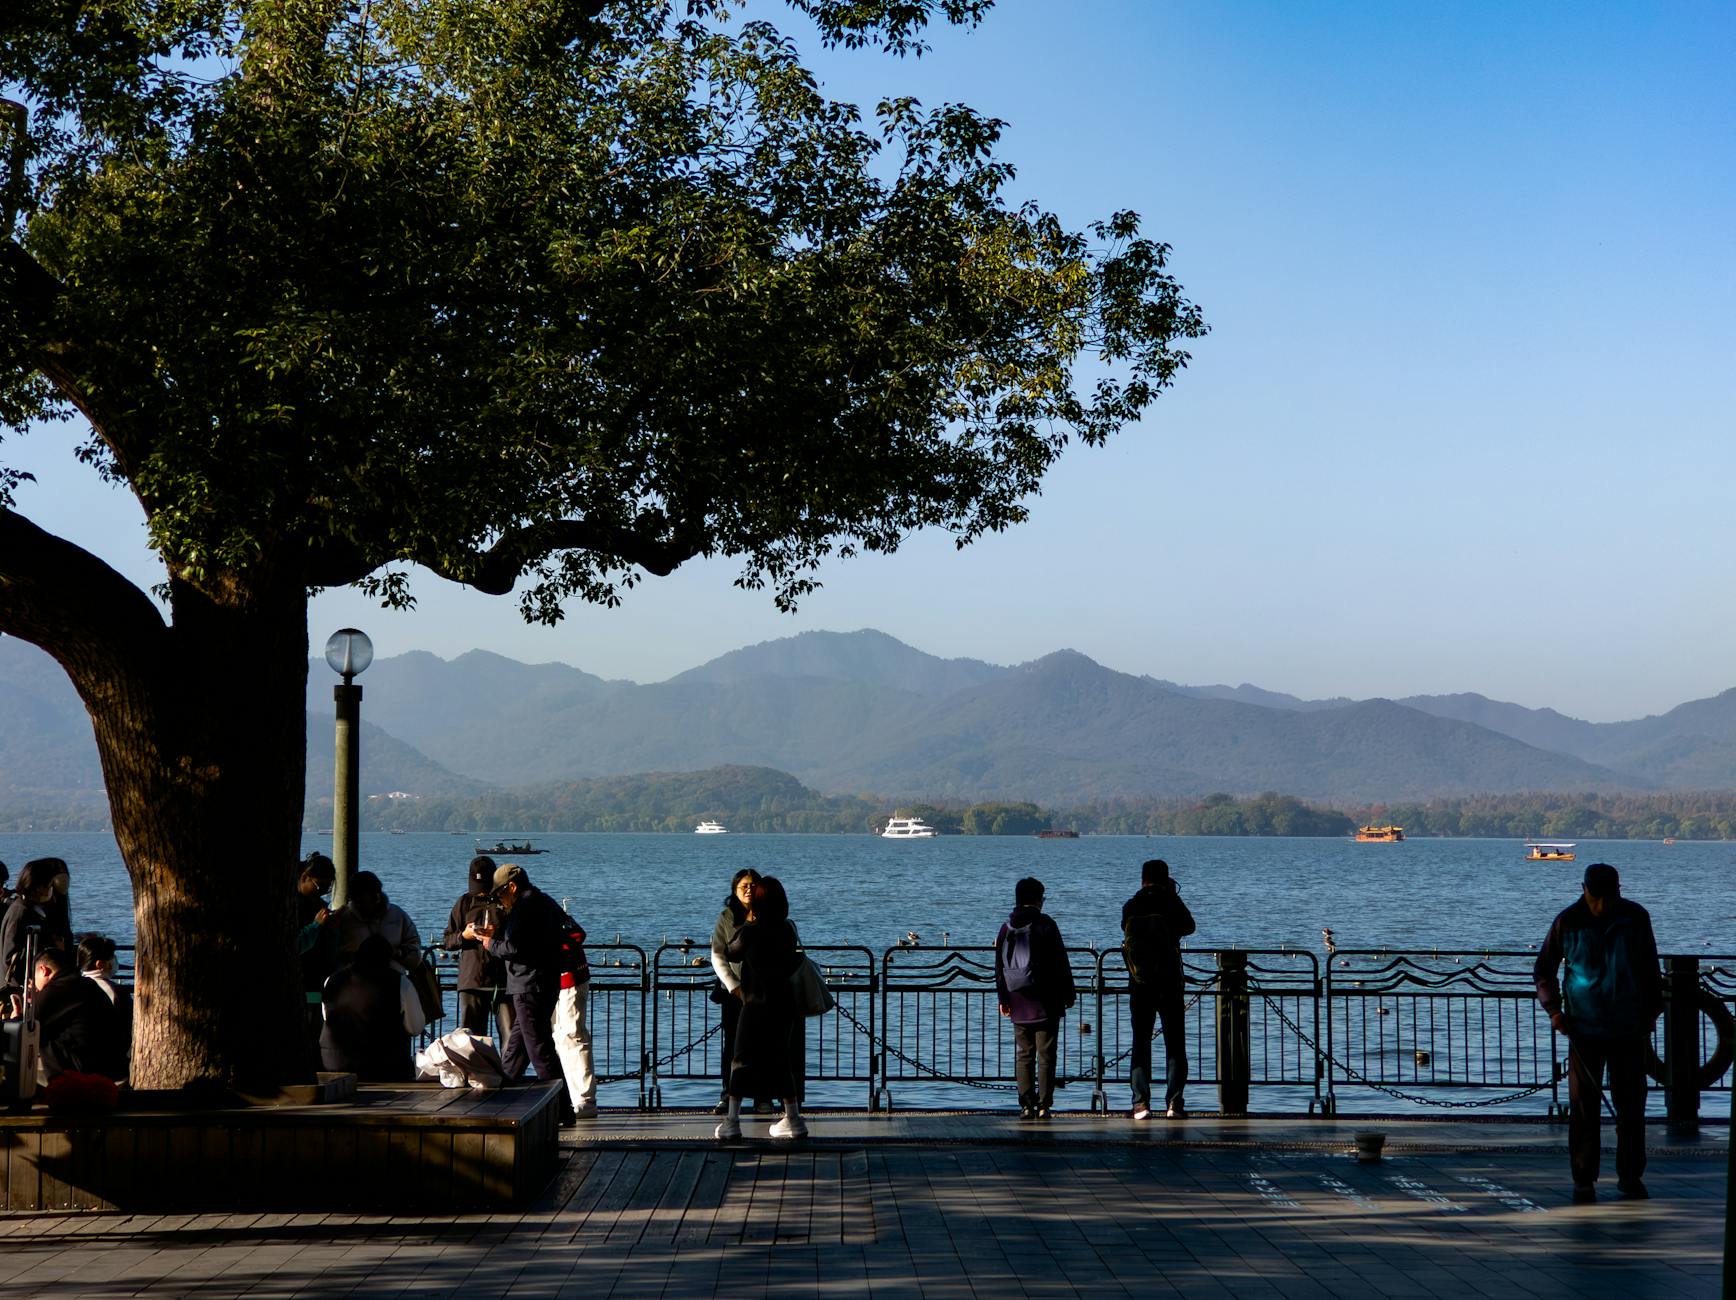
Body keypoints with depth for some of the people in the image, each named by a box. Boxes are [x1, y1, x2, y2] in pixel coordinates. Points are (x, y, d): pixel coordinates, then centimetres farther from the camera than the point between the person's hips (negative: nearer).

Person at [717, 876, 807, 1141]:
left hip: (756, 1003, -5)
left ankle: (732, 1121, 0)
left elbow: (731, 953, 4)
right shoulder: (788, 929, 2)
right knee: (781, 1060, 14)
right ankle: (793, 1118, 16)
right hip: (784, 1002, 5)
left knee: (742, 1061, 1)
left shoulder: (750, 931, -13)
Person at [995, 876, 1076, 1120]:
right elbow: (1061, 962, -6)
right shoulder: (1046, 924, -7)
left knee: (1023, 1055, 8)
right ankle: (1043, 1105, -2)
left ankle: (1026, 1106, 4)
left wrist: (1003, 998, 17)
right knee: (1046, 1055, 1)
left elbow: (1000, 967, 10)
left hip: (1018, 1002, 4)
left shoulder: (1007, 928, 6)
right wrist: (1069, 993, 2)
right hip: (1046, 1002, -4)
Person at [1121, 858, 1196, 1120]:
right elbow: (1189, 927, 11)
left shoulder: (1130, 907, -1)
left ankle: (1141, 1103, -1)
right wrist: (1173, 896, 17)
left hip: (1139, 985, 2)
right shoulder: (1171, 904, -6)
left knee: (1140, 1044, 7)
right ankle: (1174, 1102, -3)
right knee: (1175, 1045, 5)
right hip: (1170, 985, -1)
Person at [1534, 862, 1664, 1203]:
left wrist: (1652, 1012, 13)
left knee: (1631, 1104, 3)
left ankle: (1630, 1177, 14)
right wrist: (1553, 1010, -6)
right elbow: (1544, 970, 5)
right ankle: (1583, 1180, 4)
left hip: (1629, 1029, 2)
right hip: (1585, 1029, -1)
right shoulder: (1567, 922, -4)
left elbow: (1651, 970, 14)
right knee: (1583, 1107, -2)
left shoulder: (1636, 919, 1)